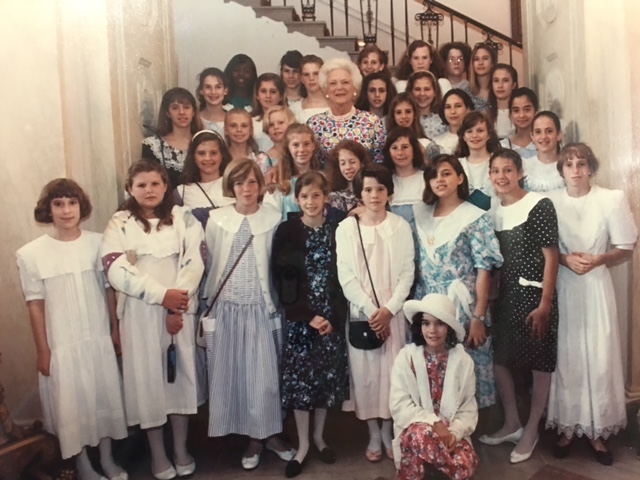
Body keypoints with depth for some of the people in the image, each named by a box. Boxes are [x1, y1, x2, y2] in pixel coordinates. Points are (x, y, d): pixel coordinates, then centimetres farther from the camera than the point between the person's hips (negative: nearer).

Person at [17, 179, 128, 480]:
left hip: (99, 338, 2)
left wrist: (115, 329, 5)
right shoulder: (31, 254, -10)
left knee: (104, 397, 15)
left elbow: (109, 289, 3)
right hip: (62, 344, -2)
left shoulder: (97, 243, -4)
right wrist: (42, 350, -4)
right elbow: (35, 305, -6)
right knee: (71, 404, 11)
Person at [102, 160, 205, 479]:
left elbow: (194, 263, -4)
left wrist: (177, 309, -13)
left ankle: (181, 450, 25)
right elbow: (117, 272, -10)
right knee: (148, 379, 6)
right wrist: (162, 294, -17)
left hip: (180, 309, 1)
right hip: (140, 313, -1)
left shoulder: (183, 218, 5)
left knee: (181, 375, 8)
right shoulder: (119, 224, 2)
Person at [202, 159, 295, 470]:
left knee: (265, 374, 4)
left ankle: (270, 433, 24)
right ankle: (253, 438, 23)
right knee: (233, 374, 7)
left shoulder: (274, 220, -1)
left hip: (262, 309, -1)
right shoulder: (216, 219, 2)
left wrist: (277, 307, -1)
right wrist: (207, 310, 4)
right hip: (226, 310, 1)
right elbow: (209, 265, 5)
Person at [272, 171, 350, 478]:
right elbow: (281, 280, -6)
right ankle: (302, 444, 19)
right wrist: (308, 316, -12)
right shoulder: (286, 231, -2)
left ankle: (319, 436, 30)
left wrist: (334, 317, -10)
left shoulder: (338, 230, 1)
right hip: (300, 318, -1)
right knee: (300, 378, 3)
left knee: (327, 377, 10)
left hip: (332, 318, 2)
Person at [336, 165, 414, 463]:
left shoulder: (400, 227, 1)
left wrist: (388, 309, -11)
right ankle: (373, 435, 22)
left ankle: (388, 432, 23)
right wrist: (371, 310, -11)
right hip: (361, 312, 0)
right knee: (364, 371, 5)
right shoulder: (346, 228, -1)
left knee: (391, 370, 4)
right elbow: (345, 276, -5)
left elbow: (407, 273, -1)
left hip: (393, 311, 0)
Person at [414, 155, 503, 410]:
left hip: (462, 308, -4)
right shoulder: (421, 215, 8)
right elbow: (414, 264, 10)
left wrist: (479, 317, -14)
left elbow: (484, 270, -9)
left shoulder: (475, 218, -4)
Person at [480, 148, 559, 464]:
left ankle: (531, 430, 25)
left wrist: (545, 304, -15)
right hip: (505, 295, 6)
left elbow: (551, 256, -12)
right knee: (499, 359, 12)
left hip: (534, 294, -6)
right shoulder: (491, 211, 7)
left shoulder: (539, 205, -10)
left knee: (540, 364, 6)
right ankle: (511, 424, 31)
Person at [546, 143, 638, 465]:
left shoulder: (611, 199, -3)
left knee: (599, 357, 4)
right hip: (560, 287, 1)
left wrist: (597, 260, -16)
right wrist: (564, 259, -13)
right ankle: (567, 427, 20)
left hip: (596, 285, 0)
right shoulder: (550, 202, -1)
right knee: (565, 356, 5)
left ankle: (597, 430, 20)